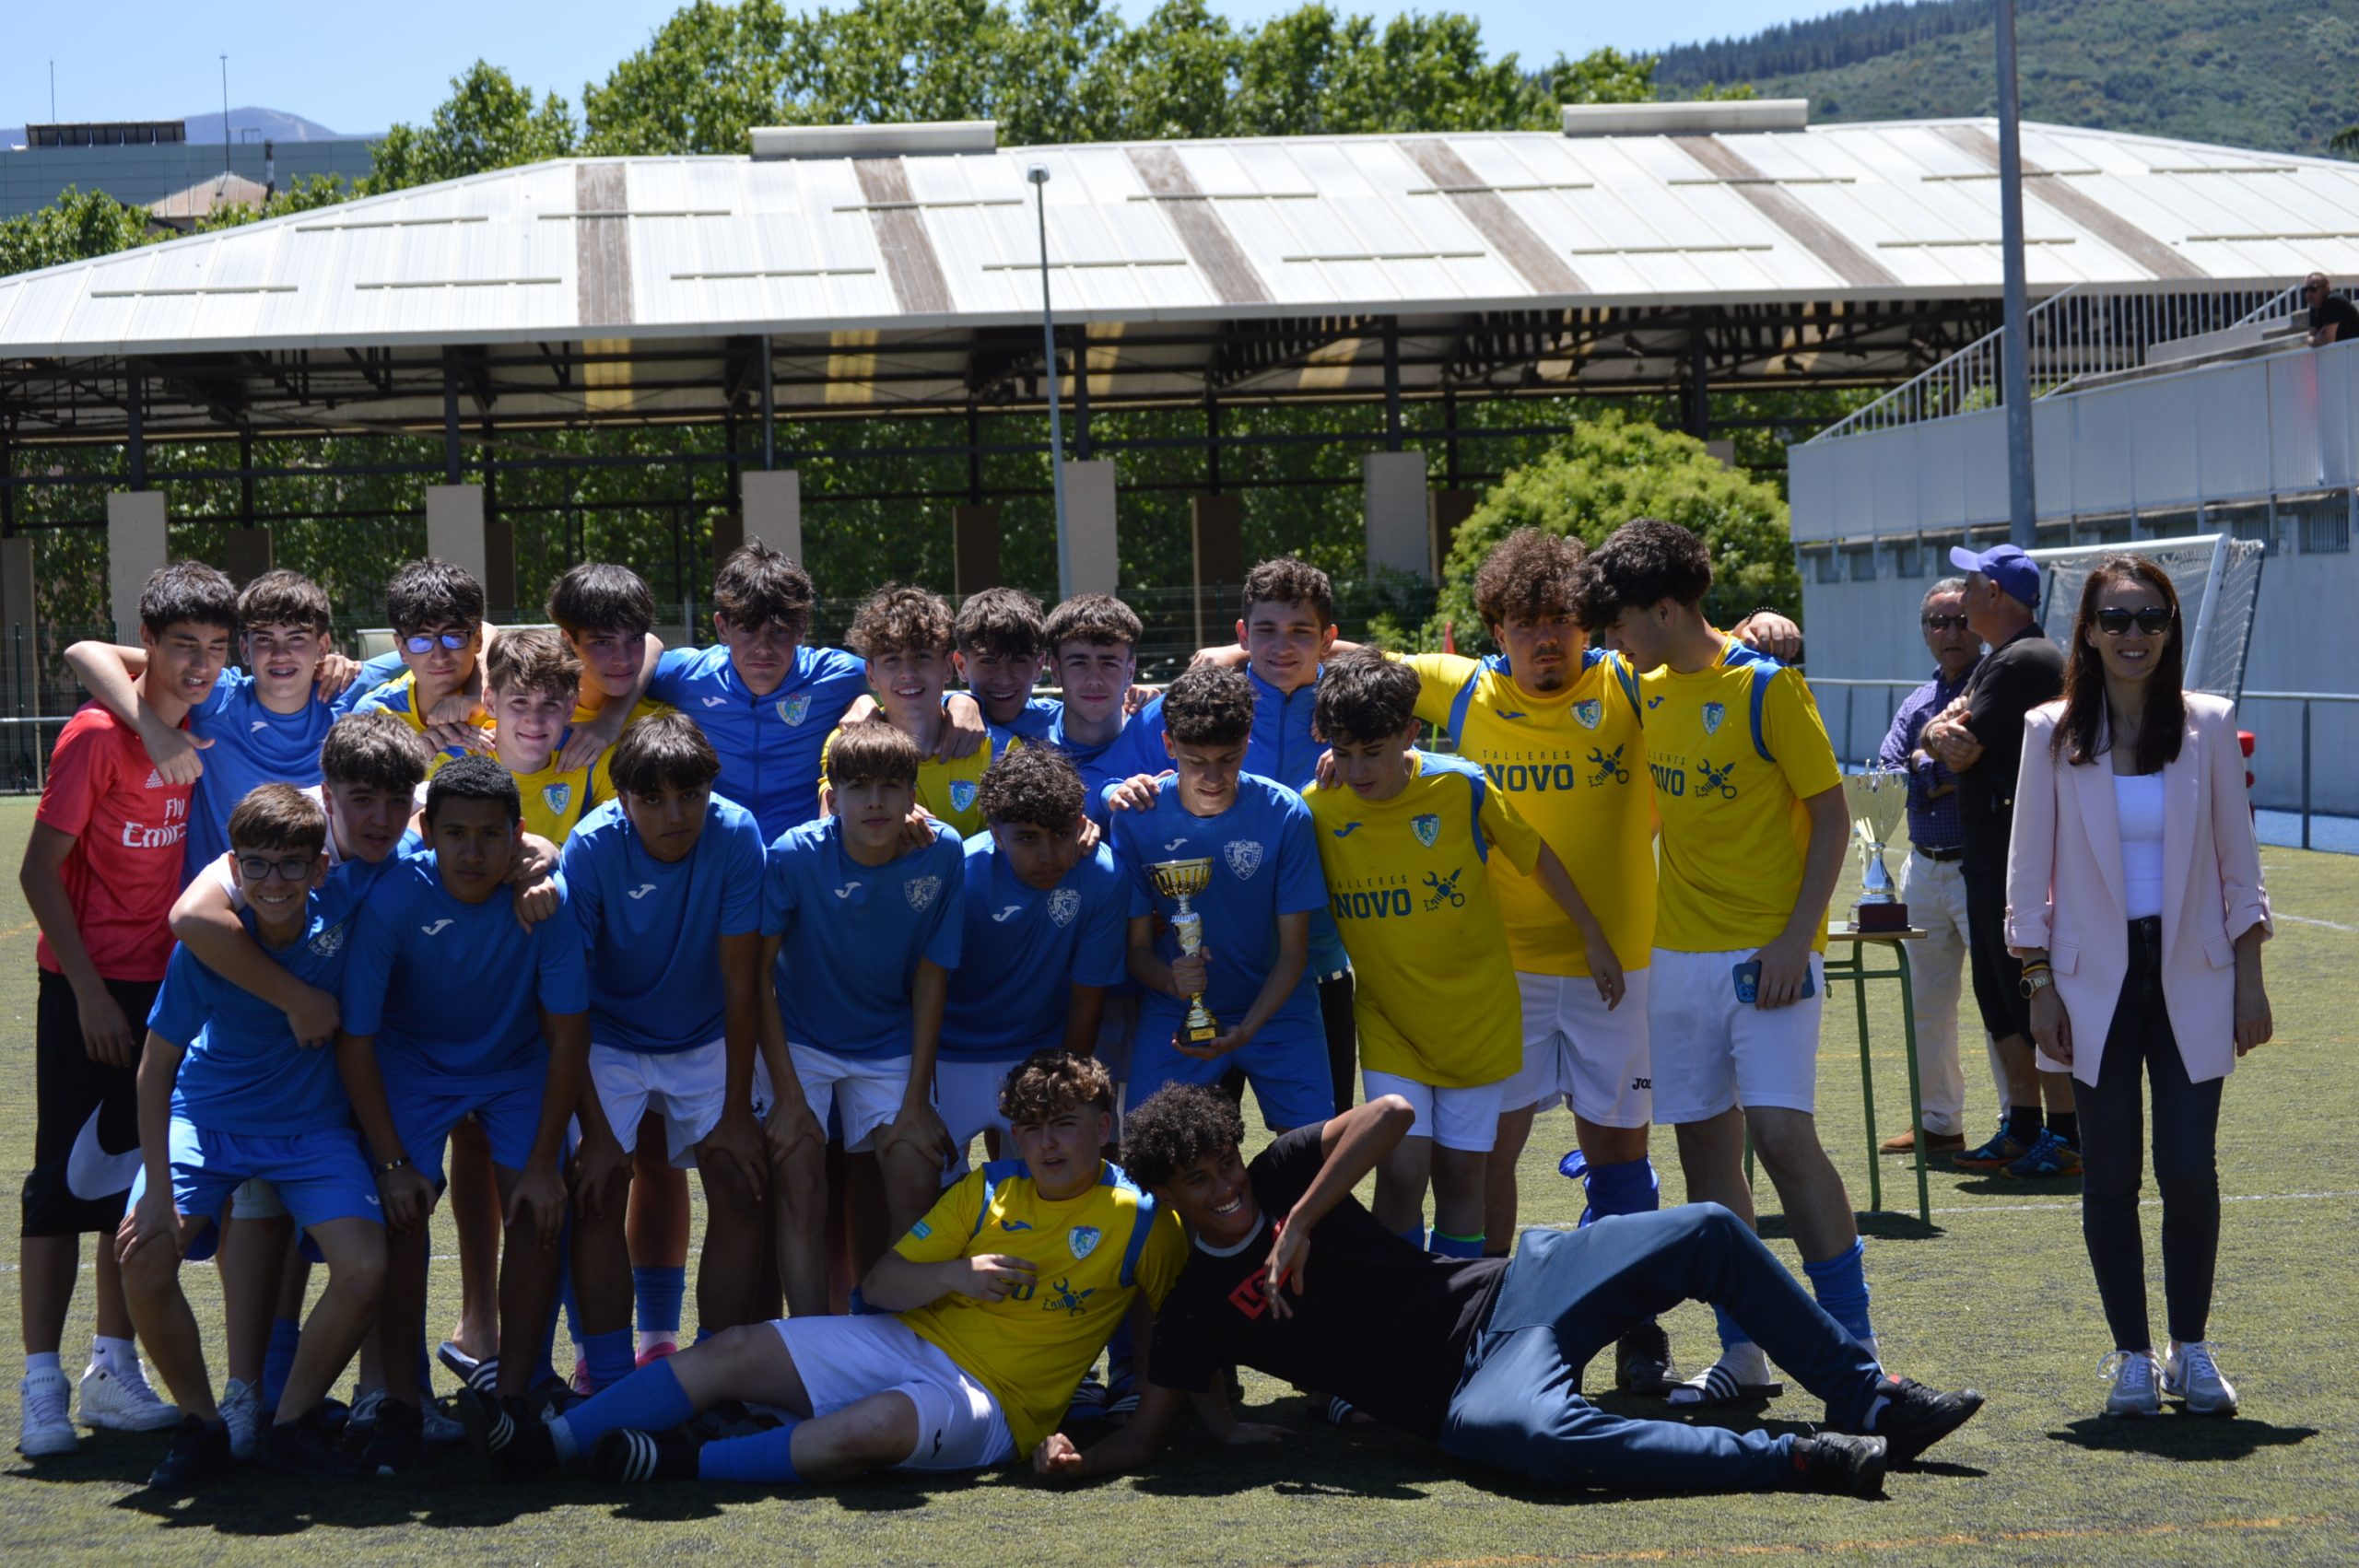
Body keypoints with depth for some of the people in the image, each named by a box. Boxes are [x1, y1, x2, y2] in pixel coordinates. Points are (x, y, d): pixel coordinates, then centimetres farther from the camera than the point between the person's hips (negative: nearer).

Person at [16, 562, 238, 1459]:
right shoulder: (97, 736, -13)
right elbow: (40, 870, -12)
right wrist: (90, 991, -14)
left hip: (165, 983, 6)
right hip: (87, 988, -6)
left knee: (137, 1177, 10)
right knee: (65, 1175, -3)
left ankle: (114, 1370, 18)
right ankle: (42, 1383, 0)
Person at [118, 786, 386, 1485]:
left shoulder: (346, 906, -19)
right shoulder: (205, 944, -21)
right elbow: (155, 1071, -13)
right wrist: (157, 1193, -18)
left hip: (313, 1127, 1)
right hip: (207, 1118, -1)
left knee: (364, 1269, -21)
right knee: (144, 1260, -23)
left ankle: (293, 1423, 4)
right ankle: (201, 1424, 0)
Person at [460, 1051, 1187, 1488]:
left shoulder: (1142, 1221, 0)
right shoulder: (988, 1190, 11)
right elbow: (880, 1284, 8)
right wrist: (952, 1275, -11)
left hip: (992, 1403, -6)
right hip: (908, 1340, 6)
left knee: (878, 1425, -40)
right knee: (733, 1352, -11)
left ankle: (687, 1464, -32)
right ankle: (548, 1442, -16)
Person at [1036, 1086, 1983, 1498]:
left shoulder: (1283, 1173, 7)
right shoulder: (1197, 1312, 2)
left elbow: (1390, 1113, -8)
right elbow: (1146, 1435, 2)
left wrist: (1300, 1224, -13)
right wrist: (1069, 1456, -19)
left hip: (1509, 1291, 5)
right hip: (1468, 1390, -5)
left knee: (1708, 1233, -8)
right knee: (1545, 1434, -42)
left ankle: (1867, 1400, -1)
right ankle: (1806, 1462, -37)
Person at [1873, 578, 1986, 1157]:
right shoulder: (1915, 705, 15)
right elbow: (1886, 779, 1)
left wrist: (1930, 764, -12)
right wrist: (1952, 767, -11)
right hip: (1924, 866, 7)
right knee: (1927, 1003, 13)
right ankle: (1939, 1122, 24)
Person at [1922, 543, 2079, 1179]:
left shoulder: (2026, 661, -15)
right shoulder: (1996, 662, 20)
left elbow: (1964, 752, -18)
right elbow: (1934, 736, 15)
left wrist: (1951, 732, 4)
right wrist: (1944, 731, -8)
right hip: (1987, 856, 11)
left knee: (2033, 993, -8)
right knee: (1999, 995, 13)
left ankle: (2066, 1135, -6)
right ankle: (2022, 1127, 18)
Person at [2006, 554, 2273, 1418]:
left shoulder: (2208, 725, 1)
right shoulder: (2053, 734, 0)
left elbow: (2238, 860, 5)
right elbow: (2029, 870, 3)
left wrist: (2250, 978, 1)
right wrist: (2040, 983, -2)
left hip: (2191, 977, 0)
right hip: (2095, 982, 0)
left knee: (2190, 1169, -5)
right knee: (2110, 1175, 1)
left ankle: (2191, 1348, 12)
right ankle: (2132, 1355, 12)